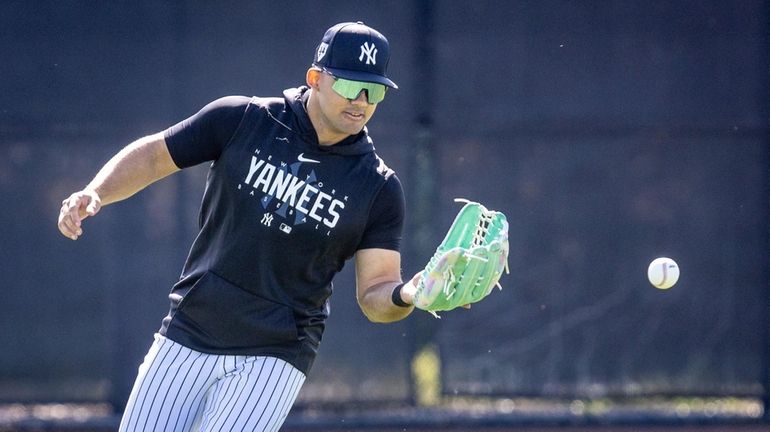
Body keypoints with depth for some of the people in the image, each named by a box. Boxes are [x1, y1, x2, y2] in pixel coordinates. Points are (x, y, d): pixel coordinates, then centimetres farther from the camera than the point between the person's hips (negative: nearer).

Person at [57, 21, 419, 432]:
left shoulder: (379, 189, -5)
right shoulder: (242, 121, -4)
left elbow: (374, 293, -7)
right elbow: (153, 155, 6)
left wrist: (406, 296, -30)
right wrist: (93, 195, -12)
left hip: (274, 356, -2)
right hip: (186, 338, 2)